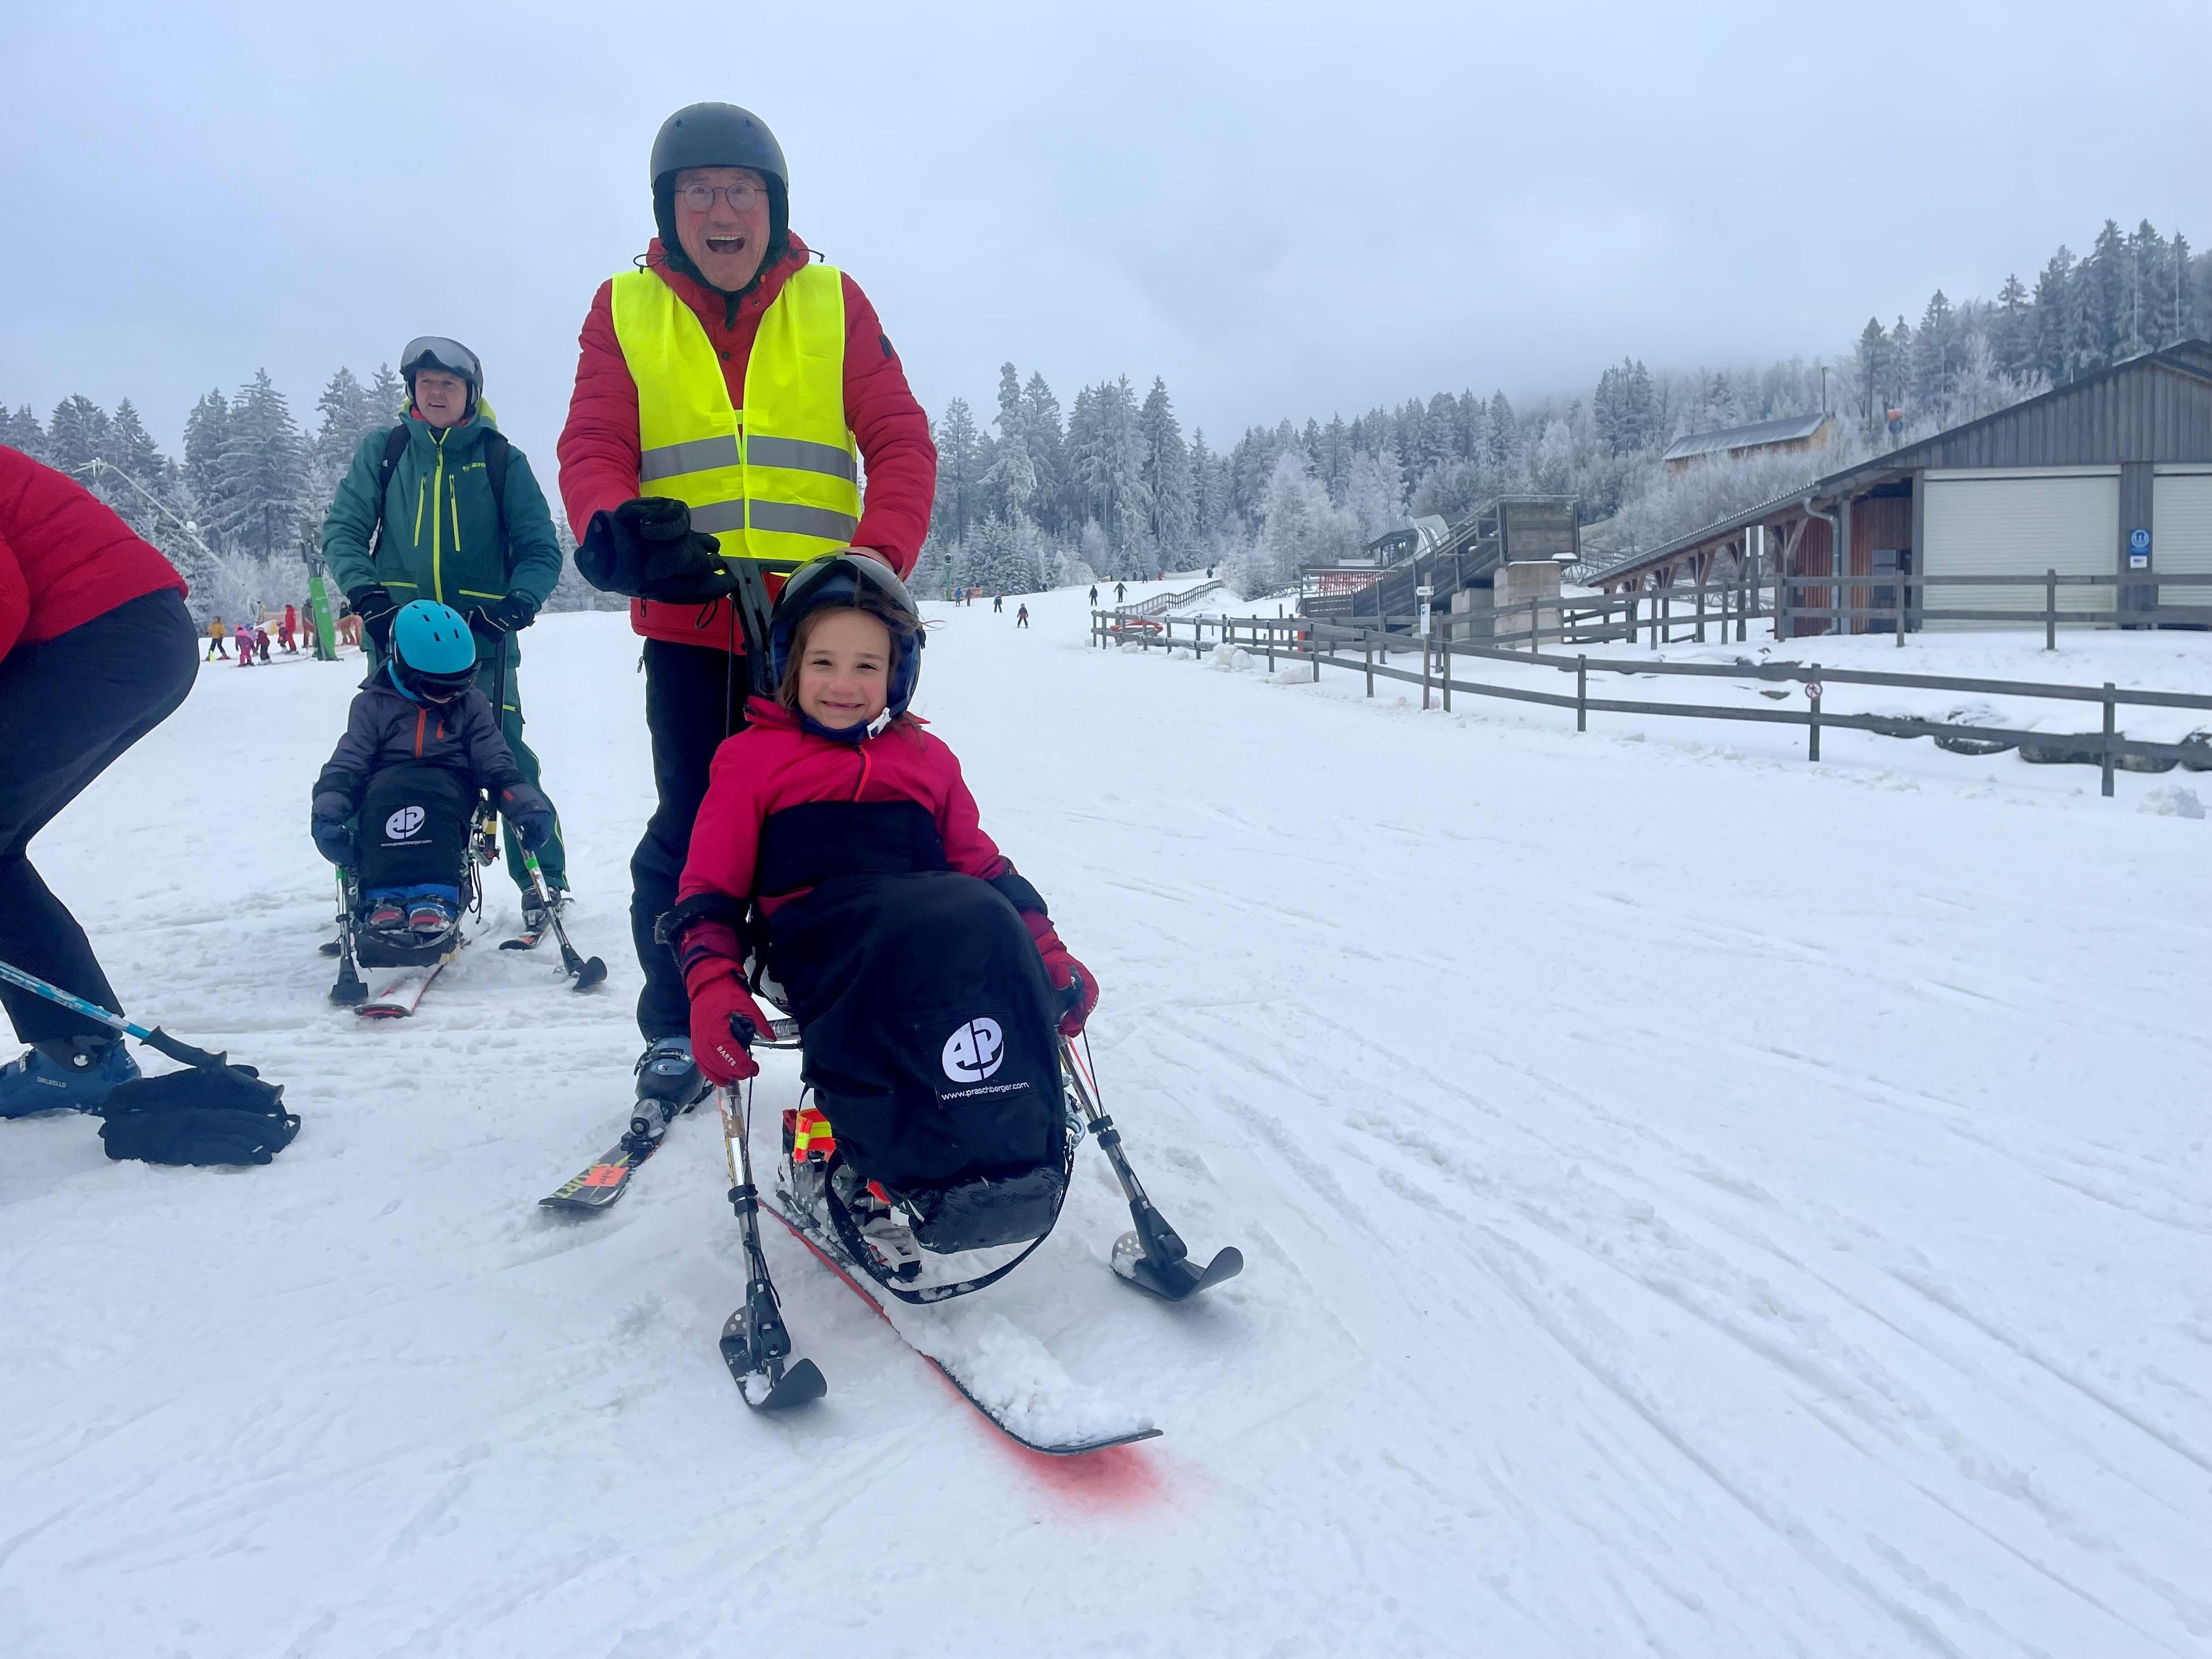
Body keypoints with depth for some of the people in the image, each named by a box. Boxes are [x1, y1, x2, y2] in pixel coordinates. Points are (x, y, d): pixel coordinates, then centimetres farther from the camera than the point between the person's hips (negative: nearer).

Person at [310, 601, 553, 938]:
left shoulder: (470, 704, 10)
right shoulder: (373, 705, 6)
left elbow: (496, 763, 7)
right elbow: (347, 763, 0)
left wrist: (527, 805, -10)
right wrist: (327, 813, -17)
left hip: (449, 785, 0)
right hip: (388, 784, 0)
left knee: (434, 800, -38)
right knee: (384, 799, -37)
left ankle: (435, 896, -51)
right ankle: (385, 897, -46)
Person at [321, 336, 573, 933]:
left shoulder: (501, 460, 4)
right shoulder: (382, 451, 8)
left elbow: (540, 549, 2)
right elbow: (343, 530, 6)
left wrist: (517, 603, -16)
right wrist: (366, 593, -12)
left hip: (482, 641, -2)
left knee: (509, 759, -8)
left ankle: (543, 880, 5)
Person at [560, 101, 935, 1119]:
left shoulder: (834, 303, 9)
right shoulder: (625, 310, 9)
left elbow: (900, 442, 2)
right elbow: (592, 448, 0)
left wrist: (876, 563, -14)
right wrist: (617, 529, -23)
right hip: (688, 619, 0)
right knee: (688, 832, 2)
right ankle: (675, 1034, 17)